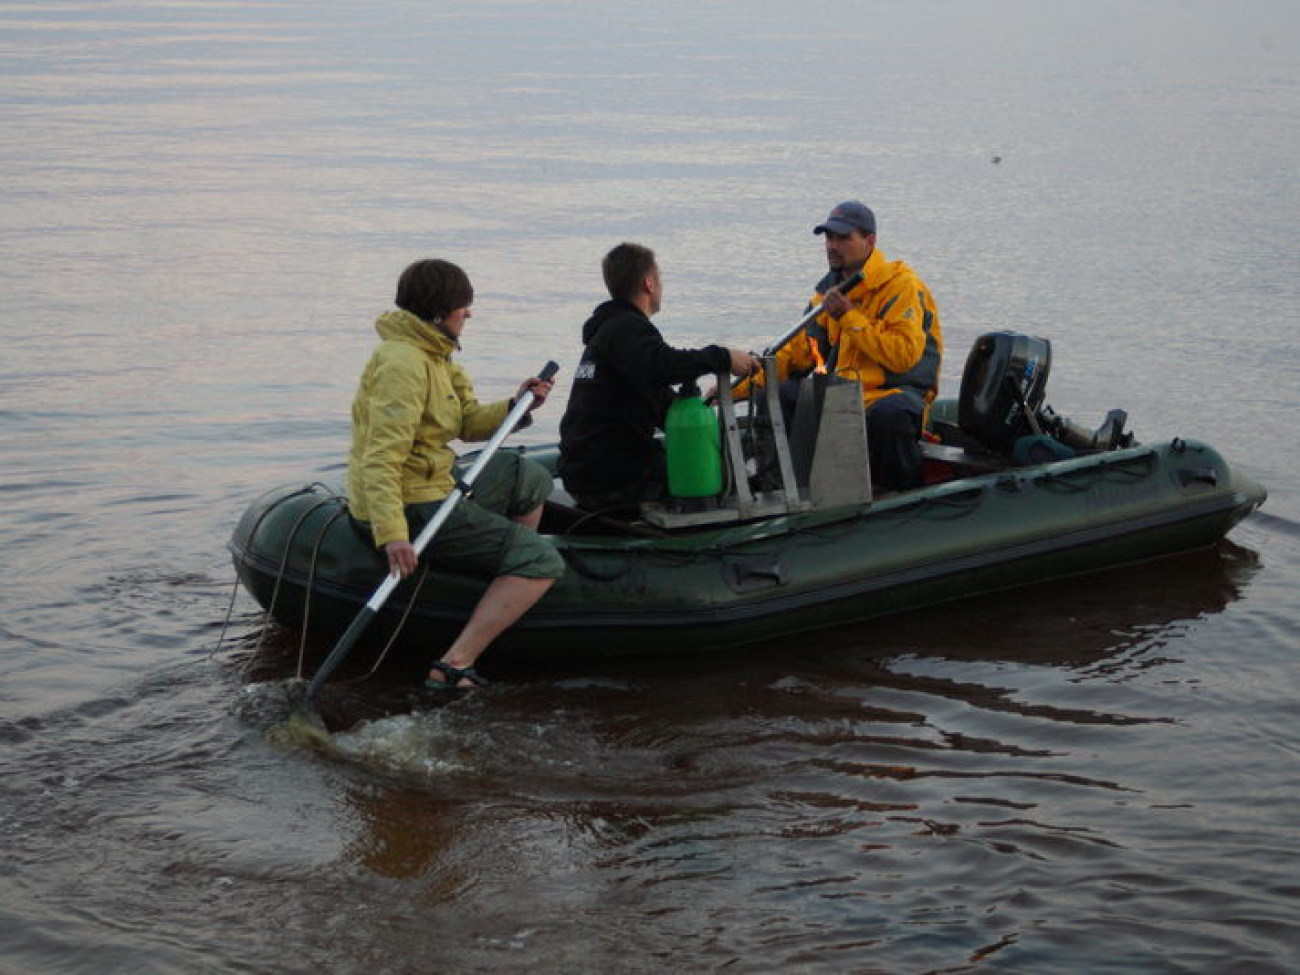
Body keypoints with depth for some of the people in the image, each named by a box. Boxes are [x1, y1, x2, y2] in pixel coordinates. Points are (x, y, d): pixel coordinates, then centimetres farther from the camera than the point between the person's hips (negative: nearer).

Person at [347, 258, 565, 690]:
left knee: (530, 478, 26)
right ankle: (453, 668, -24)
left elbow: (469, 422, 14)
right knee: (542, 562, -15)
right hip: (413, 507, -11)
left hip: (434, 489, 11)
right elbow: (381, 457, -28)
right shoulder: (402, 362, -20)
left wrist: (515, 407, -4)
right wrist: (392, 533, -38)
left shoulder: (432, 355, 13)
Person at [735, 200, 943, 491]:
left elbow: (904, 356, -22)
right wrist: (742, 386, -1)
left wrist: (849, 317, -19)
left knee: (887, 414, -40)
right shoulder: (831, 289, 14)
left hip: (897, 391, -7)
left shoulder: (902, 285, -10)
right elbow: (799, 350, 12)